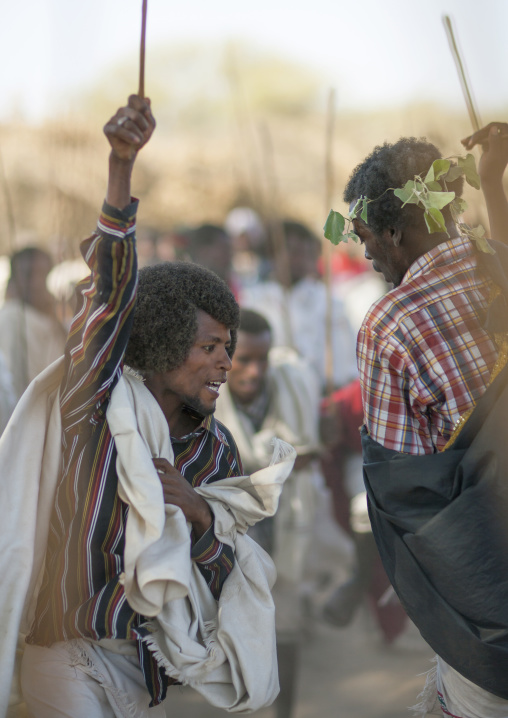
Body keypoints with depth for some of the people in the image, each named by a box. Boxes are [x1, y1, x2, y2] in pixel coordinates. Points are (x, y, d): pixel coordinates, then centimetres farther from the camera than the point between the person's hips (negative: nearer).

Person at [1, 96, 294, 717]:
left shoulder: (214, 451, 6)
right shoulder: (102, 407, -9)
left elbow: (221, 575, 5)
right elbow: (110, 291, -22)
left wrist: (197, 511, -17)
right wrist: (121, 169, -33)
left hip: (144, 663, 6)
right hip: (68, 649, -5)